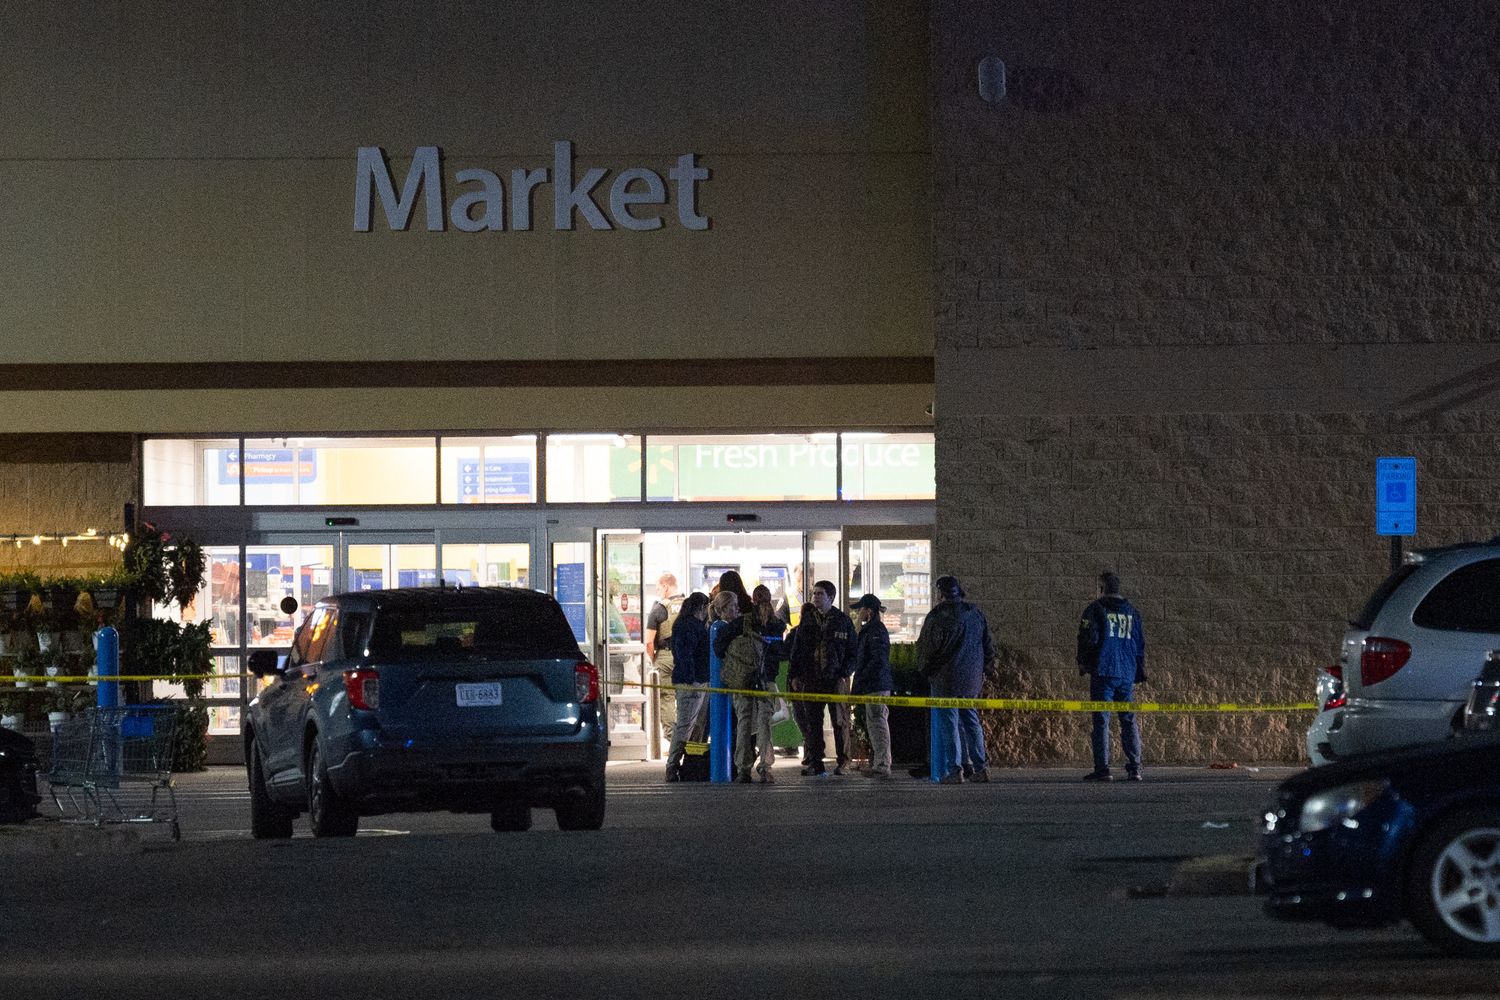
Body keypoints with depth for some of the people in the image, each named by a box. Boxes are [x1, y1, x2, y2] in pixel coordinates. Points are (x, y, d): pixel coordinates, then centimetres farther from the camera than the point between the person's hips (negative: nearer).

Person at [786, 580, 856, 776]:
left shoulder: (843, 621, 4)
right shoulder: (807, 620, 11)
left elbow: (852, 652, 5)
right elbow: (796, 650, 14)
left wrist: (844, 675, -6)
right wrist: (794, 675, 5)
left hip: (835, 679, -3)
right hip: (811, 679, 3)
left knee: (840, 722, -3)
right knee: (812, 723, 2)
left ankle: (842, 761, 4)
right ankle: (815, 763, 5)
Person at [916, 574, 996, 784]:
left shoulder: (938, 616, -13)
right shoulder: (976, 614, 7)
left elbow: (927, 646, -11)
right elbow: (988, 645, 13)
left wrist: (924, 668, 7)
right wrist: (983, 668, 23)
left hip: (946, 678, -6)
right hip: (972, 679, 6)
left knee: (949, 722, -1)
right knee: (971, 721, 15)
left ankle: (955, 770, -4)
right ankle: (980, 767, 12)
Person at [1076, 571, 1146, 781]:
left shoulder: (1095, 610, -2)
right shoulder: (1132, 612, 15)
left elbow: (1088, 638, -9)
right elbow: (1141, 644, 16)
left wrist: (1082, 662, 7)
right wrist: (1139, 675, 20)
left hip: (1103, 672, -5)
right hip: (1127, 675, 5)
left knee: (1101, 721, -4)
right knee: (1129, 720, 9)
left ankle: (1102, 768, -9)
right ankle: (1134, 768, 5)